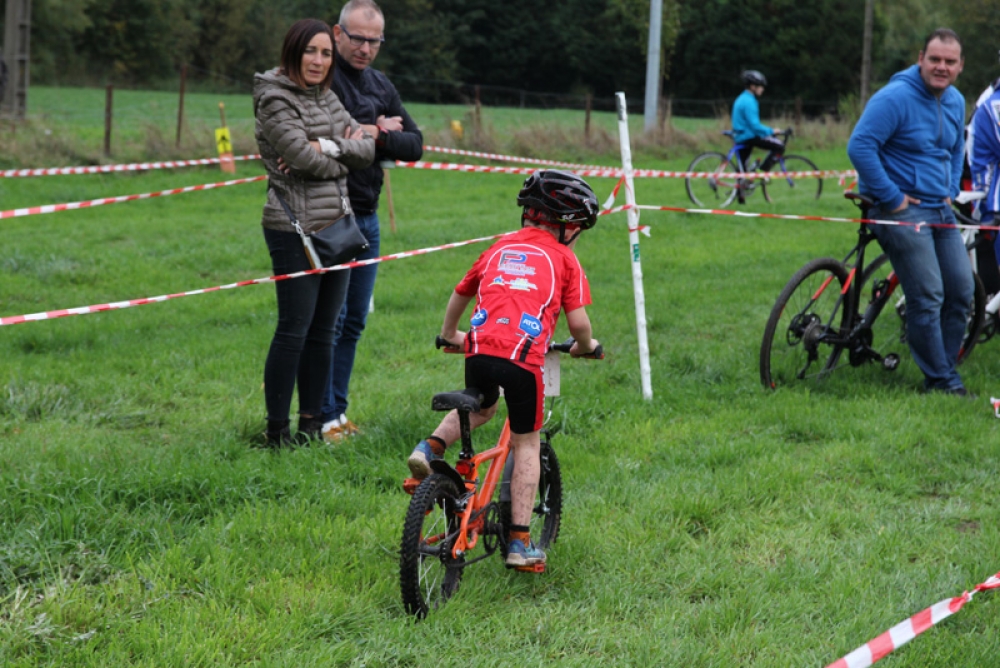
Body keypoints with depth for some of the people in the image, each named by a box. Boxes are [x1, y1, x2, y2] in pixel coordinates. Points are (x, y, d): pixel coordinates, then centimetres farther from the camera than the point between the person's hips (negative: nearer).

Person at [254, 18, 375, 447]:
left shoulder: (327, 98, 15)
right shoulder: (275, 99, -8)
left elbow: (366, 149, 6)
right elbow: (304, 157, -19)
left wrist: (327, 146, -12)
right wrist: (345, 151, -1)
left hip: (337, 226, 8)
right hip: (296, 229, -8)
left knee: (322, 332, 10)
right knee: (294, 331, -6)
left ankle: (312, 423, 18)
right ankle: (277, 430, 0)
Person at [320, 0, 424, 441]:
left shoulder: (382, 86, 14)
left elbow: (415, 145, 7)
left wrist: (380, 138, -13)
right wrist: (374, 132, -14)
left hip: (367, 218, 8)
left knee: (354, 321, 11)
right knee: (329, 318, -7)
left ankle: (338, 410, 19)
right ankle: (323, 417, -2)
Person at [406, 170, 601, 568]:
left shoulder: (500, 247, 25)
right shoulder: (564, 259, 13)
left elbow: (460, 294, 36)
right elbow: (578, 322, 6)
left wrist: (449, 334, 53)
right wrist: (585, 347, 28)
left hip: (479, 347, 4)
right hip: (523, 356, -4)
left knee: (481, 408, 34)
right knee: (527, 444, 13)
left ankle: (432, 446, 8)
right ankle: (520, 542, 10)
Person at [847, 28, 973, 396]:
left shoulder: (956, 102, 9)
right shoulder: (895, 98, -17)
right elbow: (860, 147, -22)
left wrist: (951, 192, 13)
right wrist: (891, 198, -18)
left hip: (939, 210, 8)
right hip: (901, 209, -8)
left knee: (961, 291, 6)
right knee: (928, 297, -11)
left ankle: (946, 370, 19)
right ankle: (941, 381, -1)